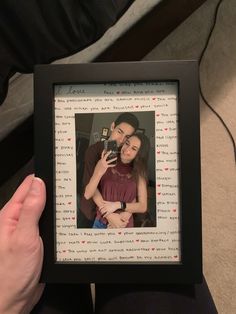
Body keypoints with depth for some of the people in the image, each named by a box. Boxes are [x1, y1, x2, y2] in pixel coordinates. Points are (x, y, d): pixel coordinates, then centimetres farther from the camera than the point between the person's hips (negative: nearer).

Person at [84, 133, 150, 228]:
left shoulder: (139, 173, -10)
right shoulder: (104, 164, -12)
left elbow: (143, 206, -9)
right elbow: (87, 195, -15)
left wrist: (118, 205, -19)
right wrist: (99, 172, -28)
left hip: (124, 224, 0)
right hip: (101, 221, 1)